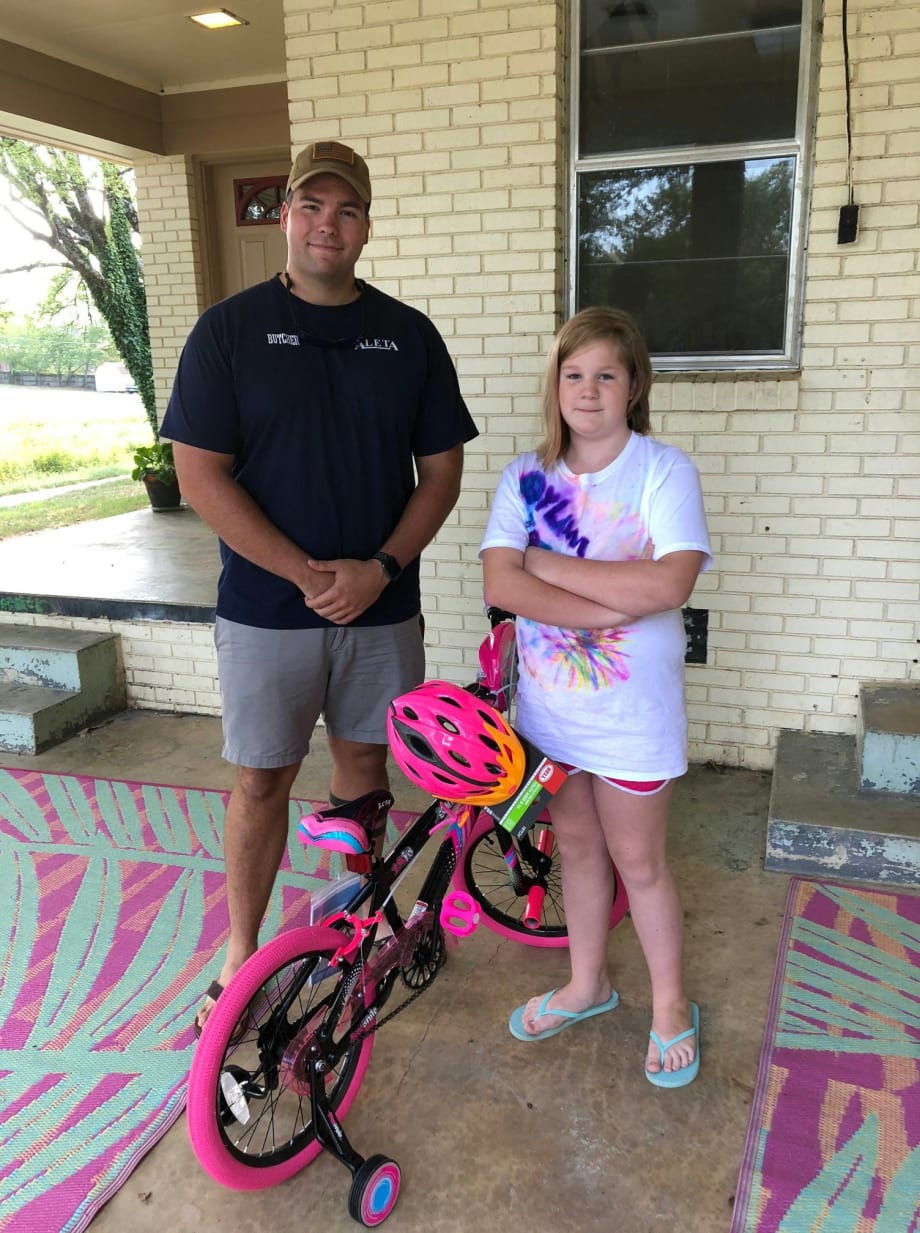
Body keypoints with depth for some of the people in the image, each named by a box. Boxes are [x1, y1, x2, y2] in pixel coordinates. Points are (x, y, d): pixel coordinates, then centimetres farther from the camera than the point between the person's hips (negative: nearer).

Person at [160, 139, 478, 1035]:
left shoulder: (409, 335, 4)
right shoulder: (229, 330, -2)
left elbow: (440, 470, 3)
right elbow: (200, 475, -8)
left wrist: (380, 568, -12)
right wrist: (306, 573, -16)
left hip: (381, 607, 2)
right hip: (267, 608, -2)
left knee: (364, 763, 15)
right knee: (260, 781, 7)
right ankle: (241, 953, 25)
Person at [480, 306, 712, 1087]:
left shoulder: (664, 469, -11)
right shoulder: (526, 477, -1)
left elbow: (670, 583, -26)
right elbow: (500, 585, -14)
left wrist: (549, 565, -19)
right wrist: (613, 605, -23)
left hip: (631, 708, -4)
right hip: (548, 701, 4)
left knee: (638, 862, 11)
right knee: (577, 847, 20)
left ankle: (671, 1004, 35)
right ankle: (587, 984, 42)